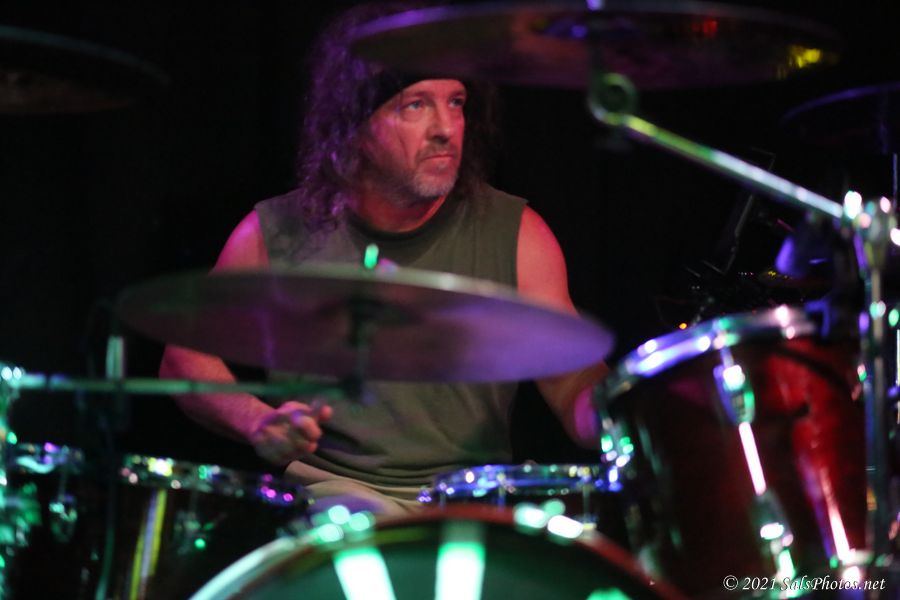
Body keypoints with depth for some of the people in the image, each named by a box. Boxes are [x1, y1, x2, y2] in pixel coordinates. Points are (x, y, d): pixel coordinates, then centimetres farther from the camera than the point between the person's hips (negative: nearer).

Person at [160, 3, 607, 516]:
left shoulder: (515, 234, 1)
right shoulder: (274, 237, 0)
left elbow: (578, 394, -2)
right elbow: (187, 357, 12)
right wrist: (257, 420, -8)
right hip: (331, 491, -1)